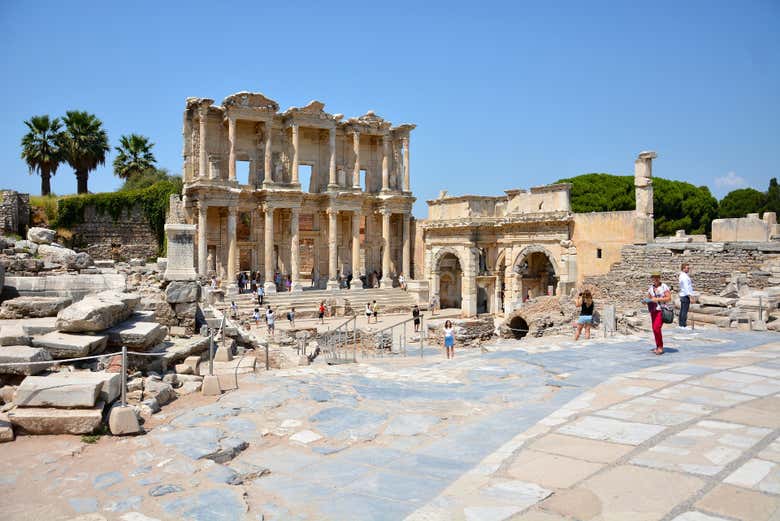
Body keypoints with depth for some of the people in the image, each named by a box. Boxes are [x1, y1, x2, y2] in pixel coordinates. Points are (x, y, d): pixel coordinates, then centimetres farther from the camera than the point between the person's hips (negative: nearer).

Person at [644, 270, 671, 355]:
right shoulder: (651, 287, 11)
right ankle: (658, 347, 16)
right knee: (655, 329, 7)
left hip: (661, 310, -6)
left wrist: (657, 299, -19)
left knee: (656, 328, -15)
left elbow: (669, 298, -11)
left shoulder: (664, 287, -7)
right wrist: (645, 300, -9)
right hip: (653, 310, 6)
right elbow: (648, 297, 14)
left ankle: (660, 347, -3)